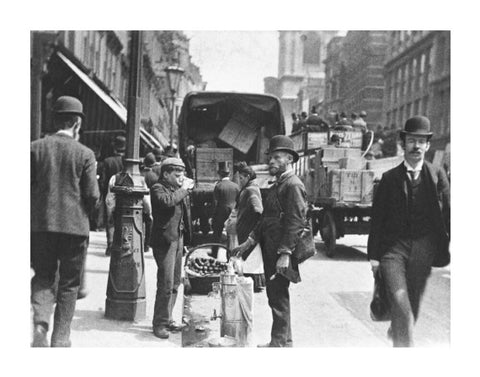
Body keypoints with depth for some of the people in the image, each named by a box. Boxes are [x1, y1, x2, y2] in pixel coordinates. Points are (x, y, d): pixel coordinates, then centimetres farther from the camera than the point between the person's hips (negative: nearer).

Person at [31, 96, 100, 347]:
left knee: (43, 277, 16)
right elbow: (92, 196, -7)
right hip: (75, 226, -2)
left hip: (40, 224, 2)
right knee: (68, 283, 10)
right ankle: (60, 339, 13)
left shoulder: (36, 147, 1)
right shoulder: (85, 154, -5)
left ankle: (40, 322, -8)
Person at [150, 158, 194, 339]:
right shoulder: (158, 188, -6)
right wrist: (183, 189, -18)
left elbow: (184, 210, 23)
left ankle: (167, 318, 25)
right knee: (166, 284, -8)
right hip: (165, 240, -9)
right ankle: (159, 323, 2)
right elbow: (167, 201, -28)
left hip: (178, 238, 9)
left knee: (175, 283, 14)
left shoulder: (177, 190, 17)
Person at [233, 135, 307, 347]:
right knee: (275, 296, 16)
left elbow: (295, 222, -20)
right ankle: (284, 340, 27)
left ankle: (279, 342, 5)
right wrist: (250, 241, 17)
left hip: (282, 252, -10)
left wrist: (285, 253, -25)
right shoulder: (277, 186, 19)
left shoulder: (293, 185, -13)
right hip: (270, 250, 10)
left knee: (278, 296, -4)